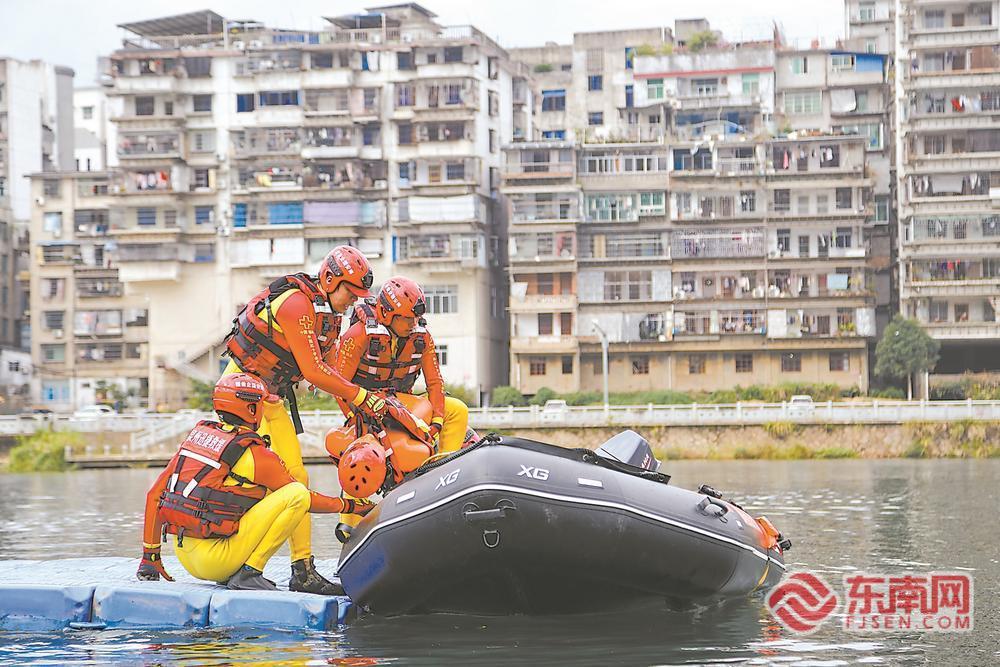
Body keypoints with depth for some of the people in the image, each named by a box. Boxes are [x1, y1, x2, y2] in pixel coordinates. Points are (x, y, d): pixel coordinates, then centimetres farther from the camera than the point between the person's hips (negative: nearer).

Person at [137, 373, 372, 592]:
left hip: (185, 558, 8)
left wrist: (150, 555, 19)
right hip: (214, 561, -8)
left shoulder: (198, 434, 10)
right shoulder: (255, 455, -9)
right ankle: (248, 573, -9)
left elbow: (155, 494, 12)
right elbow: (301, 497, 4)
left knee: (261, 492, 25)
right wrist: (347, 505, 20)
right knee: (297, 494, -8)